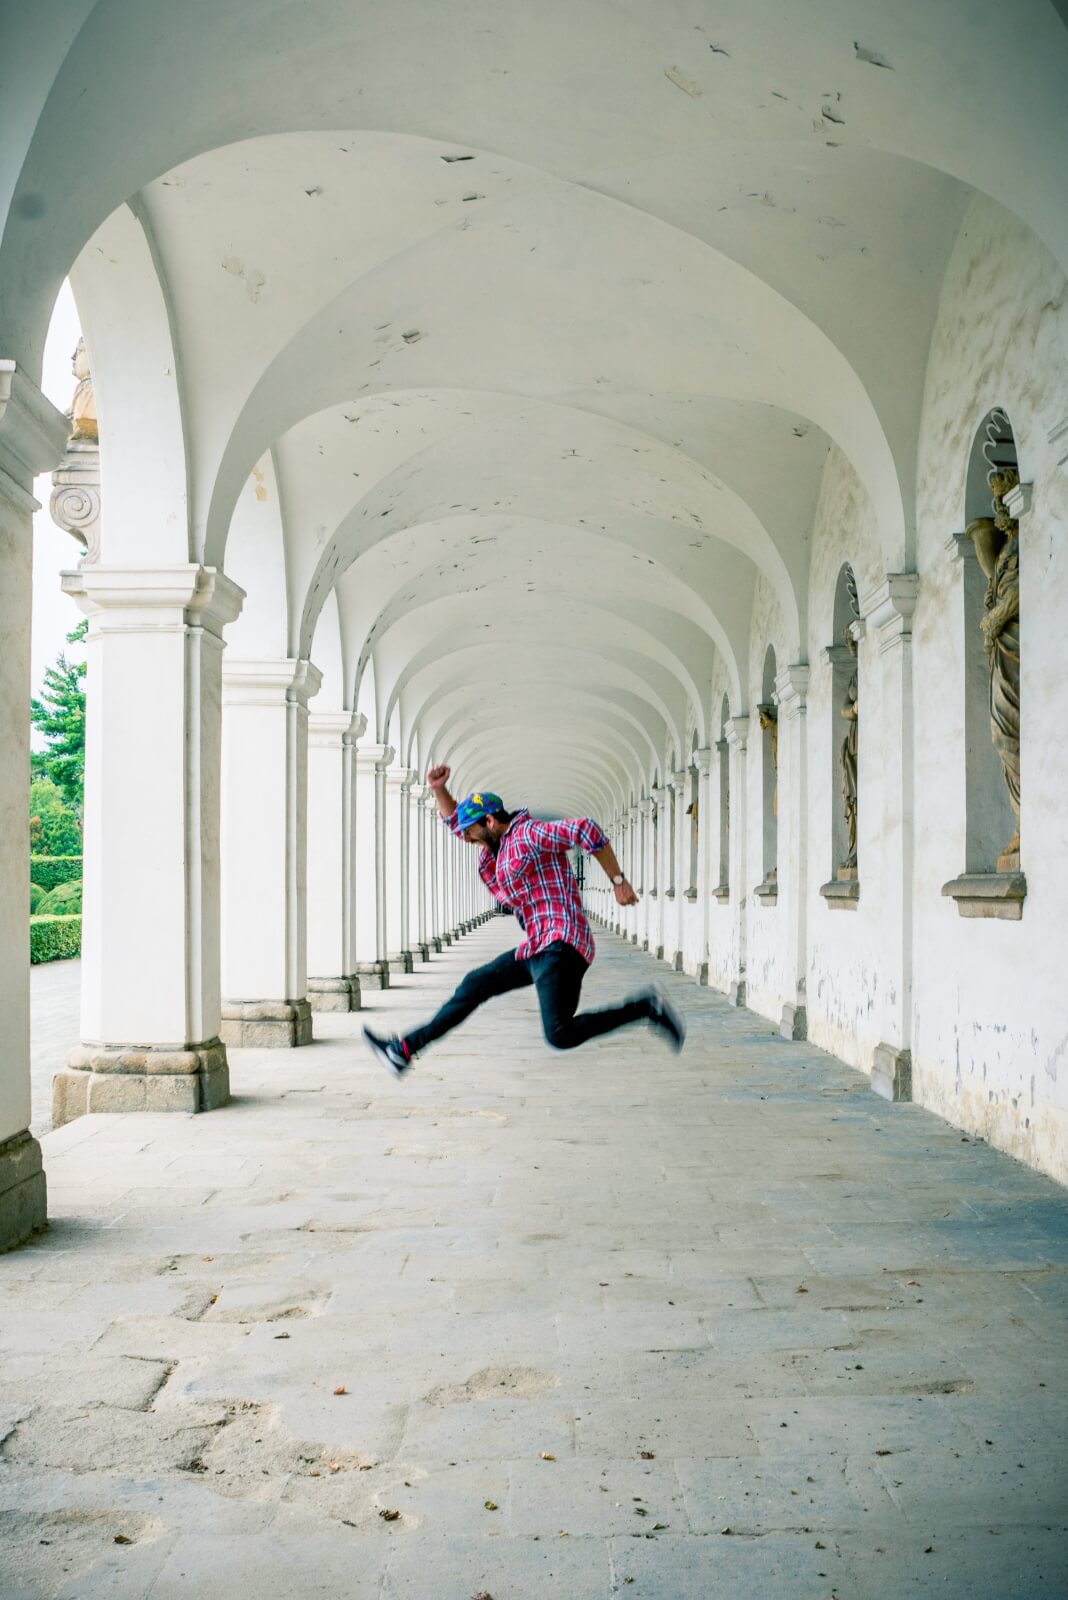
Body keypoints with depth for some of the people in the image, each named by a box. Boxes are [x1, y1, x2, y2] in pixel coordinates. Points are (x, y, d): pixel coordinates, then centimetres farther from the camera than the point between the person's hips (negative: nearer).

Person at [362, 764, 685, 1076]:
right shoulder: (495, 844, 21)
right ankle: (405, 1049, 24)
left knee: (561, 1036, -21)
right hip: (537, 948, 10)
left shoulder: (528, 834, -8)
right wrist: (439, 789, 19)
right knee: (474, 985, 16)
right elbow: (453, 820, 35)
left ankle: (646, 1007, -12)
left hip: (560, 946, -10)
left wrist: (618, 881, -17)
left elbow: (586, 830, -19)